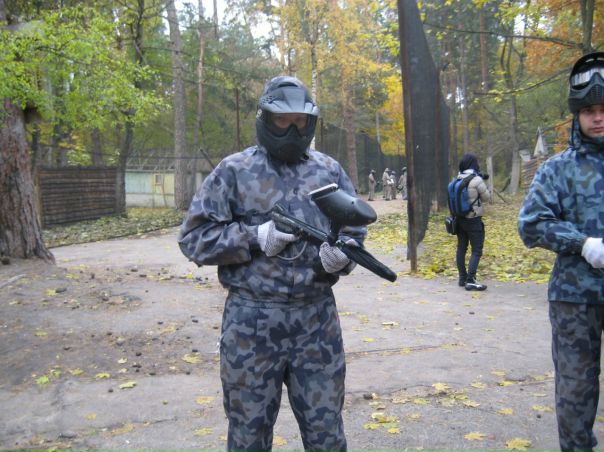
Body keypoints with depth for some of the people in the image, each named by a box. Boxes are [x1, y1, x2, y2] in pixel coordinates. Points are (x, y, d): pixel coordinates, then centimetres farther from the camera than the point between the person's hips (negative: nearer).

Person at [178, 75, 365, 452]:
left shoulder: (330, 171, 8)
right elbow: (194, 237, -3)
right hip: (252, 319, -2)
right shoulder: (234, 171, -1)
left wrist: (342, 253, -12)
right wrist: (253, 238, -16)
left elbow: (355, 230, 11)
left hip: (318, 317, 2)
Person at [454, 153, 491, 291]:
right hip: (473, 220, -7)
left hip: (459, 218, 7)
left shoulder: (457, 180, 3)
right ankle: (470, 280, -10)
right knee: (476, 251, -3)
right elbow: (487, 197, -5)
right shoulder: (476, 180, -15)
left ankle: (462, 278, 22)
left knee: (461, 248, 14)